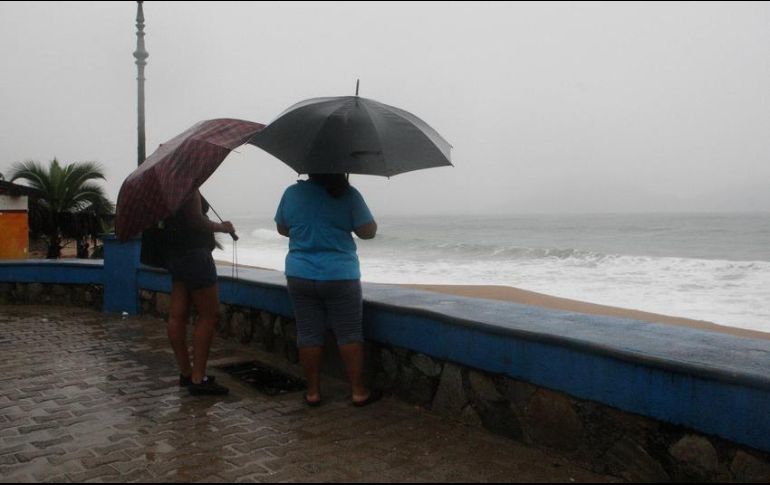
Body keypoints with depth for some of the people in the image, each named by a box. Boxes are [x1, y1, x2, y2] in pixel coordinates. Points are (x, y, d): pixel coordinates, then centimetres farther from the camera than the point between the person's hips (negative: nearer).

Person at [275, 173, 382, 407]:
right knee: (349, 335, 6)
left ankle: (313, 392, 15)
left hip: (299, 276, 3)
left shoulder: (292, 193, 2)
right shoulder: (348, 195, -8)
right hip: (340, 276, -3)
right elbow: (368, 232, -5)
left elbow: (282, 229, 14)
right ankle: (358, 392, 12)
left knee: (309, 335, 9)